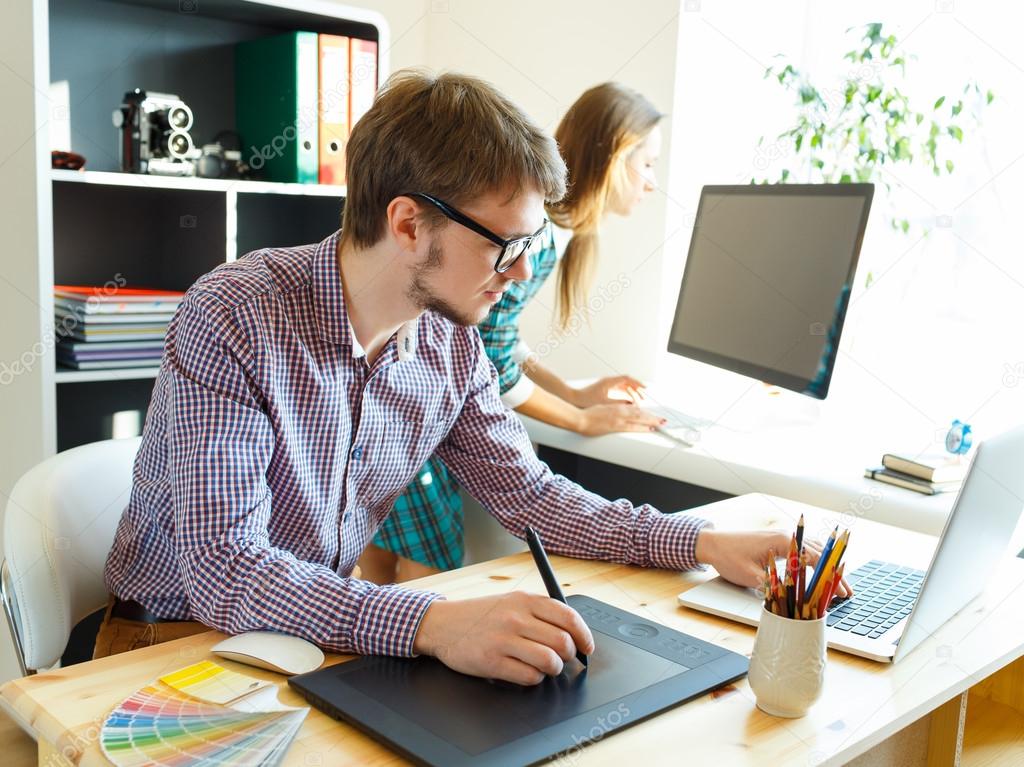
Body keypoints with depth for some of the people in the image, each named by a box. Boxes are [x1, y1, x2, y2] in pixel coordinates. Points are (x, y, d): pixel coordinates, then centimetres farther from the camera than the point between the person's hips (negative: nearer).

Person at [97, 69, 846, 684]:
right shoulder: (231, 320, -25)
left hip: (327, 630, 6)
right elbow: (222, 569, -31)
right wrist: (432, 624, -43)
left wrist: (704, 542, -6)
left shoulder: (452, 348, -7)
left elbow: (528, 494, 3)